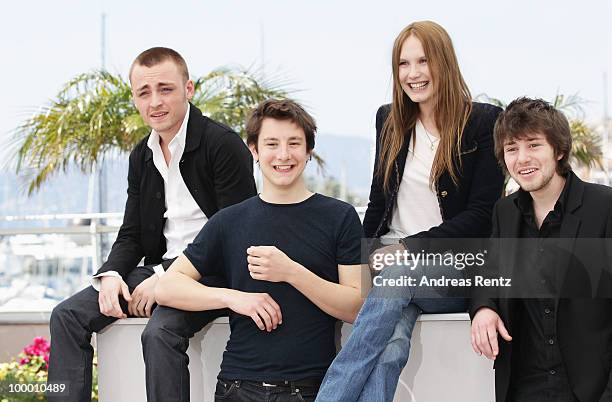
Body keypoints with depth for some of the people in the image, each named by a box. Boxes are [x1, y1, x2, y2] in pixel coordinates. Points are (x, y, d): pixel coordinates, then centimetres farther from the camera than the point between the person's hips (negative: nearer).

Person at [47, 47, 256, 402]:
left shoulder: (224, 144, -10)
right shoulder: (142, 157, 14)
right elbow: (131, 235, 16)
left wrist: (165, 277, -17)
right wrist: (110, 275, -7)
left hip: (212, 273, -7)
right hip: (159, 270, 8)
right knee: (68, 315, -7)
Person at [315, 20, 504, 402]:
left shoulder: (484, 122, -2)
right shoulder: (390, 120, 12)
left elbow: (481, 216, -7)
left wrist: (408, 248, -15)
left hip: (456, 267, -3)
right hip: (391, 260, 3)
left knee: (396, 278, -37)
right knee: (390, 346, -31)